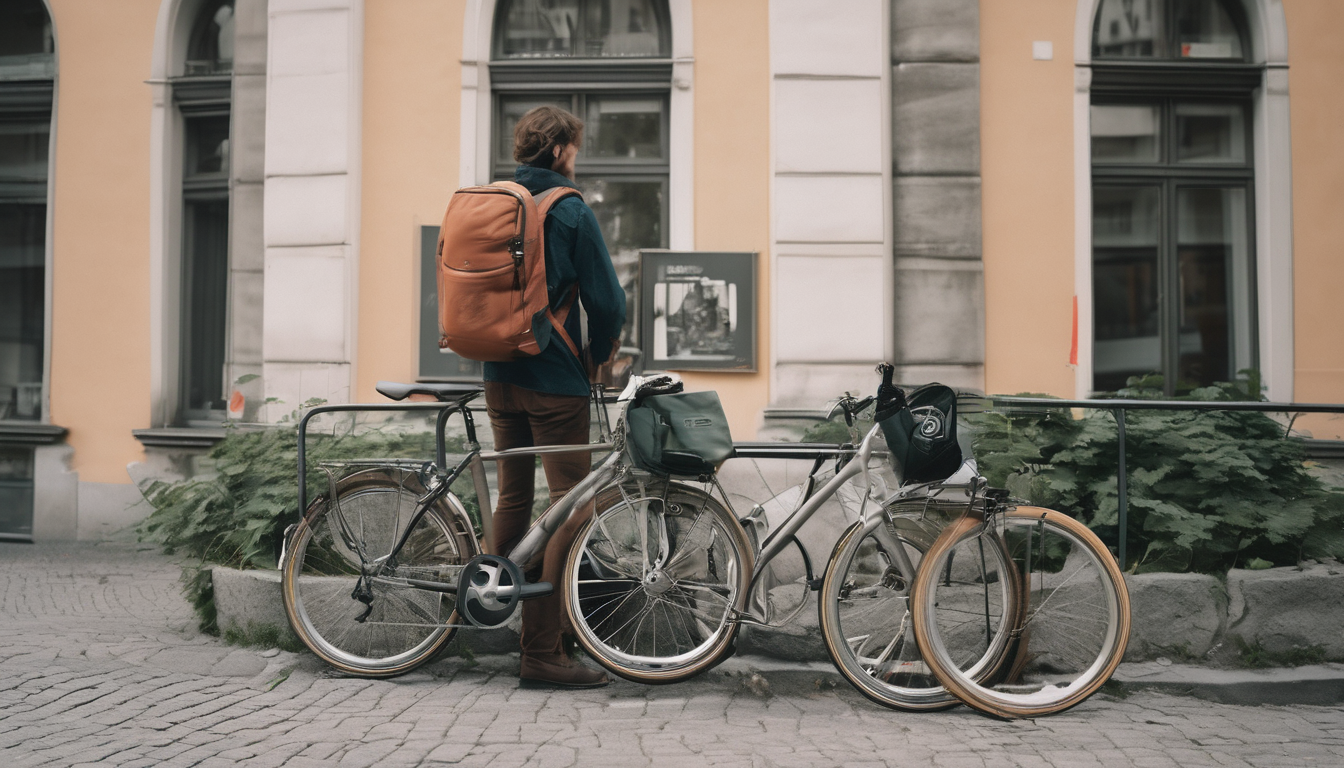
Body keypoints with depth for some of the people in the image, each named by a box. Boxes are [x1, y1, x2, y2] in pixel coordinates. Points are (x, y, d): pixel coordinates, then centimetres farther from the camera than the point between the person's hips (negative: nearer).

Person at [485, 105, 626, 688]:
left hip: (499, 375, 7)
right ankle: (543, 650, -3)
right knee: (572, 508, -3)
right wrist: (600, 353, 6)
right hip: (554, 379, -7)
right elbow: (606, 301, -12)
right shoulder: (572, 211, -10)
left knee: (513, 495, 20)